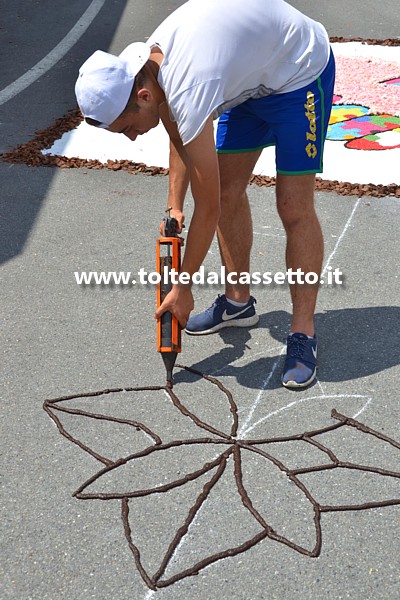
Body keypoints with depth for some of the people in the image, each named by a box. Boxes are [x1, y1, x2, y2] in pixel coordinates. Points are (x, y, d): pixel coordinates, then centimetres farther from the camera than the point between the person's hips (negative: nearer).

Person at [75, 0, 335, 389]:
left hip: (299, 71, -8)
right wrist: (174, 208, 2)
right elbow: (180, 140, 8)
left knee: (294, 207, -13)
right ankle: (238, 302, 21)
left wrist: (182, 288, -19)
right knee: (228, 191, 5)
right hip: (250, 77, 8)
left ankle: (303, 336, -5)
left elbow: (206, 209, -29)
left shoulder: (189, 91, -38)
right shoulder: (147, 61, -13)